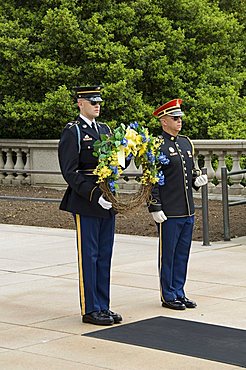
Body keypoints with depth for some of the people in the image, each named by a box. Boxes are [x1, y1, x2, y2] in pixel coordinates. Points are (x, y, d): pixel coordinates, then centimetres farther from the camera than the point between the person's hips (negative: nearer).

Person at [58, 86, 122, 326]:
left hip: (107, 202, 7)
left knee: (104, 256, 10)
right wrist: (95, 195, -21)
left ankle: (103, 307, 18)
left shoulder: (105, 130, 15)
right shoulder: (72, 132, -7)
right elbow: (70, 172, -14)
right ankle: (90, 310, 6)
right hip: (85, 204, -7)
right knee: (88, 257, -1)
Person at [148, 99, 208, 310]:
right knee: (167, 255, 1)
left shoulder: (186, 143, 14)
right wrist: (155, 208, -16)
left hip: (188, 212, 7)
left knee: (183, 253, 12)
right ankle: (168, 296, 10)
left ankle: (179, 293, 21)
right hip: (168, 212, -7)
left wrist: (197, 180, 1)